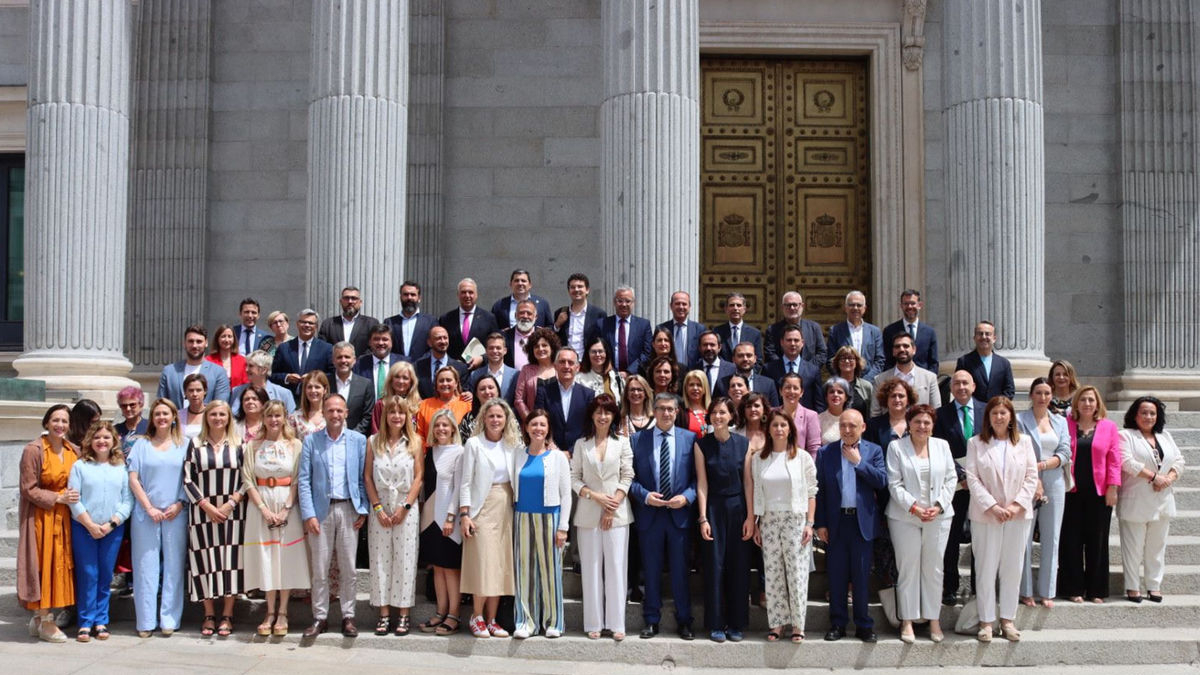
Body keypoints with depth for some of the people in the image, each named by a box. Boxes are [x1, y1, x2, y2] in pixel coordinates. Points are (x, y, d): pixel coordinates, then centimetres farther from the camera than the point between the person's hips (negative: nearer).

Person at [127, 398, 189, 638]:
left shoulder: (184, 445, 9)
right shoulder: (142, 444, 9)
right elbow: (133, 479, 3)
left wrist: (179, 504, -7)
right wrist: (149, 508, -6)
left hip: (175, 514, 0)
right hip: (146, 514, 0)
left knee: (173, 566, 1)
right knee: (146, 566, 0)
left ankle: (169, 619, 7)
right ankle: (146, 621, 5)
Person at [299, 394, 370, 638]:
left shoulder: (358, 440, 5)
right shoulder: (311, 441, 3)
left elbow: (363, 478, 5)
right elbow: (304, 480, 0)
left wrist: (362, 509, -2)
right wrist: (308, 514, -7)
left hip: (348, 509, 0)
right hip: (321, 509, 0)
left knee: (348, 568, 5)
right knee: (320, 569, 4)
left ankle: (348, 616, 15)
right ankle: (320, 618, 13)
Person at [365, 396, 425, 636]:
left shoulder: (415, 442, 2)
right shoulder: (373, 442, 5)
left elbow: (418, 477, -1)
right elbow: (367, 477, 3)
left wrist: (405, 507, -9)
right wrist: (378, 508, -6)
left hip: (407, 507, -1)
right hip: (380, 506, 1)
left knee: (405, 560, -1)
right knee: (380, 560, 2)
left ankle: (403, 614, 5)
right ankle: (384, 614, 8)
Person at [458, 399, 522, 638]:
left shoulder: (513, 444, 7)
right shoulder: (474, 444, -2)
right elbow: (466, 482, -4)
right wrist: (464, 514, -9)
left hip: (506, 508, 4)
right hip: (482, 508, -4)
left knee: (501, 565, 4)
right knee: (483, 564, -8)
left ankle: (491, 620, 11)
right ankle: (477, 617, 7)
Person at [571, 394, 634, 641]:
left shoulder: (622, 442, 6)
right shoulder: (581, 444, 8)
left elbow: (627, 477, 1)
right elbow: (574, 479, 5)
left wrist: (612, 507, -7)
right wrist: (596, 496, -9)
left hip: (617, 512, -1)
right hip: (588, 514, 1)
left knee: (616, 566, -2)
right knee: (591, 568, 2)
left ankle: (616, 623, 2)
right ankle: (594, 623, 7)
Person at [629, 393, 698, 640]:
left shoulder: (689, 439, 4)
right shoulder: (638, 440, 3)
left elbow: (698, 476, 3)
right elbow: (631, 477, 3)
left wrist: (686, 497, -12)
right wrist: (645, 496, -12)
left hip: (680, 513, 0)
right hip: (649, 514, 0)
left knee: (680, 570, 6)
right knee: (651, 570, 8)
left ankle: (684, 621, 16)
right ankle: (651, 621, 18)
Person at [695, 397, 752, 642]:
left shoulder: (743, 444, 1)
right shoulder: (702, 445, 0)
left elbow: (748, 481, 0)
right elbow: (702, 484, -2)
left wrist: (750, 516, -4)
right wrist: (703, 518, -8)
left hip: (738, 509, 1)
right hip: (713, 509, -1)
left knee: (739, 566, 4)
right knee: (715, 565, 0)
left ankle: (737, 624, 13)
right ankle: (716, 624, 9)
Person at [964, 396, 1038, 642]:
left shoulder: (1024, 442, 7)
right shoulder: (976, 444, 2)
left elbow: (1032, 477, 4)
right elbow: (972, 478, -4)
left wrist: (1017, 505, -8)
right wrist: (992, 507, -13)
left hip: (1018, 514, 2)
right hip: (986, 515, -2)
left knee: (1012, 569, 6)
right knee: (986, 569, 0)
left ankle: (1007, 619, 15)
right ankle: (986, 621, 7)